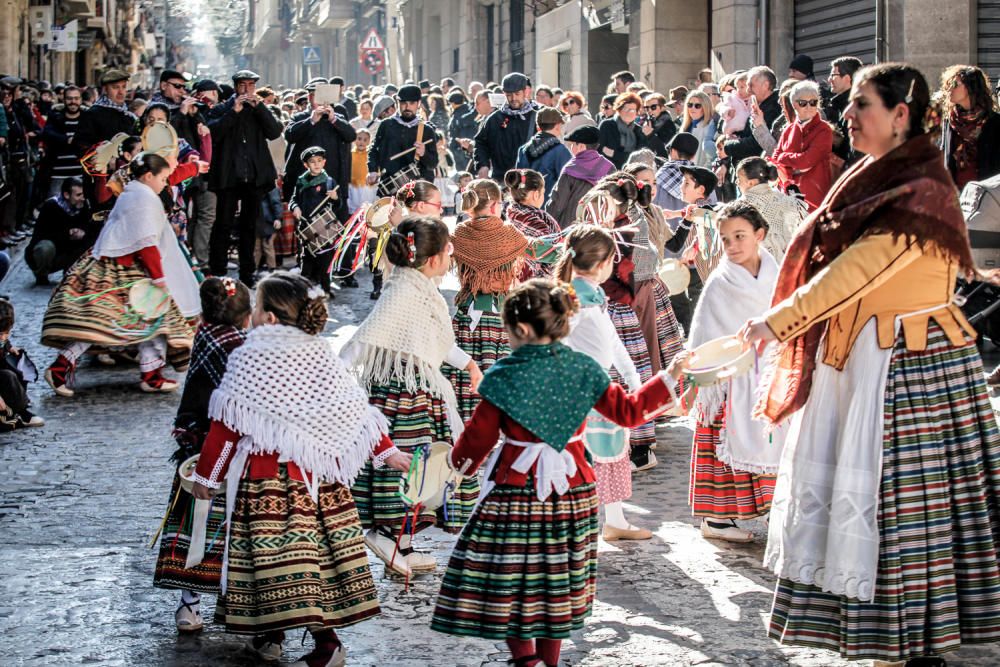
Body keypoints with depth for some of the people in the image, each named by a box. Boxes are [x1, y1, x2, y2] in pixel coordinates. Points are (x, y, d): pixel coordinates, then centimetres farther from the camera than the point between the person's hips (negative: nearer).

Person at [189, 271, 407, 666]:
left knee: (272, 552, 1)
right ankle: (325, 632, 8)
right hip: (317, 473, 5)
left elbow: (226, 426, -7)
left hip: (264, 477, -5)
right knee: (315, 546, 7)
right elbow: (355, 410, 7)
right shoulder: (322, 355, 5)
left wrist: (207, 475, 2)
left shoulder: (249, 359, -8)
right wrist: (386, 452, 17)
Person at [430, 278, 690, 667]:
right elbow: (627, 411, 8)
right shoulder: (583, 370, -1)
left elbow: (478, 437, -3)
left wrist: (458, 460, 18)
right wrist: (671, 377, 18)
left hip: (516, 493, -4)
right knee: (555, 581, 15)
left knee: (508, 581, 6)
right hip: (572, 491, 4)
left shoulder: (504, 377, -11)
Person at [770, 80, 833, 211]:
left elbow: (807, 160, -13)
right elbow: (775, 160, 5)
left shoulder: (823, 130, -2)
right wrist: (787, 183, -11)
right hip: (790, 194, 4)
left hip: (815, 196, -4)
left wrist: (784, 157, 2)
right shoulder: (789, 130, 13)